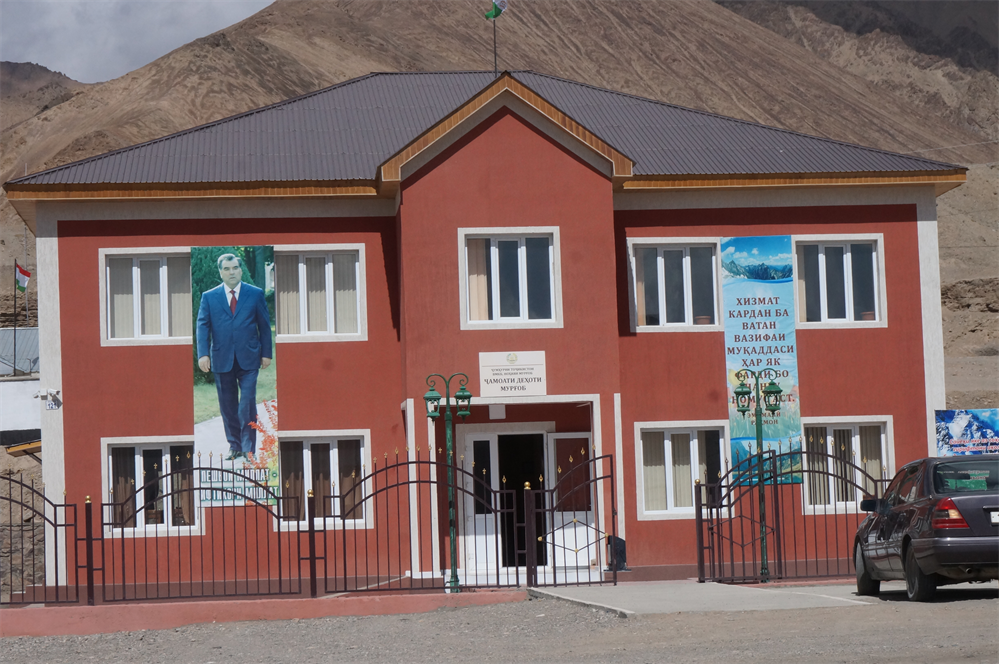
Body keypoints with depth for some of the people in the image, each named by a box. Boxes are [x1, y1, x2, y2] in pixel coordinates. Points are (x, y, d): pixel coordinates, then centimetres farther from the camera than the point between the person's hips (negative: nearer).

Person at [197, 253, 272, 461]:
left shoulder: (255, 294, 6)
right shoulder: (209, 297, 6)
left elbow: (264, 325, 8)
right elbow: (202, 325, 2)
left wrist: (266, 353, 4)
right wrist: (203, 354, -9)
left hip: (248, 359, -2)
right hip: (222, 360, 2)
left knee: (247, 404, -9)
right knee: (228, 406, 6)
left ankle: (249, 449, -3)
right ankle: (235, 446, 16)